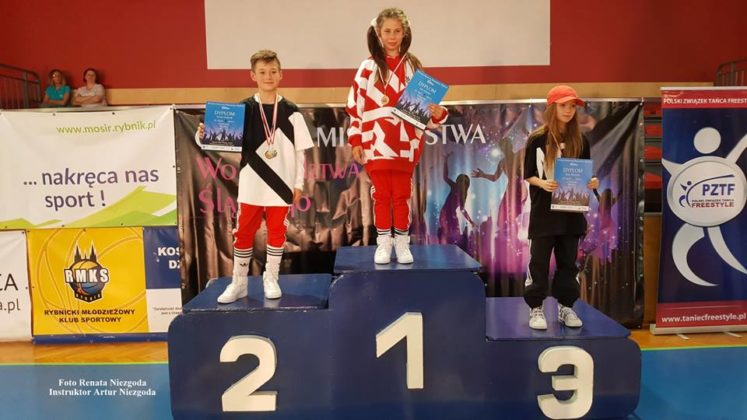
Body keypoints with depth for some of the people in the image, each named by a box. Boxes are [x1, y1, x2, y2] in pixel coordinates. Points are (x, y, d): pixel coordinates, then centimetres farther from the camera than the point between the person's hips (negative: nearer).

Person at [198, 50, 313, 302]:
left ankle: (271, 279, 25)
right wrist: (205, 135, -17)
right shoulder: (243, 109, 1)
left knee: (277, 232, 9)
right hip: (251, 185, 0)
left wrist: (298, 183, 1)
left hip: (281, 184, 0)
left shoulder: (291, 112, 0)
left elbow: (300, 151, 3)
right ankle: (239, 283, 20)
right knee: (243, 233, 7)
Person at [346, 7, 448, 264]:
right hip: (375, 144, 0)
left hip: (405, 144, 1)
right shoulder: (368, 67, 2)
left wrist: (438, 113, -13)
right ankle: (383, 243, 19)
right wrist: (355, 140, -4)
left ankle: (402, 243, 20)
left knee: (401, 195, 9)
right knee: (381, 195, 8)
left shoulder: (413, 66, 5)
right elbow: (355, 105, 1)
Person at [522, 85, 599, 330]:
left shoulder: (580, 140, 7)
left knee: (568, 262, 10)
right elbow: (528, 175, -3)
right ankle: (535, 308, 12)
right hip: (544, 211, -3)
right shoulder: (537, 139, -3)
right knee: (539, 262, 2)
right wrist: (542, 183, -22)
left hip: (571, 210, 3)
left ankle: (565, 307, 22)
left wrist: (592, 182, -10)